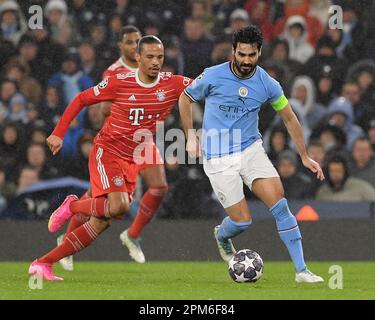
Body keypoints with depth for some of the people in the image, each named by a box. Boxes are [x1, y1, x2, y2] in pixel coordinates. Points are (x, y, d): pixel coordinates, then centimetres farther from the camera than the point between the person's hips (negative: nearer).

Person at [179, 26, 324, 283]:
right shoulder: (213, 76, -11)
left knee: (280, 205, -14)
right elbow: (186, 99, 6)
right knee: (242, 220, -7)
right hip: (219, 158, -3)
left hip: (252, 150, 3)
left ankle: (301, 270, -10)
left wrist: (305, 156, 9)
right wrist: (191, 136, 0)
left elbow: (289, 118, 8)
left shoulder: (268, 85, -5)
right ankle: (222, 237, 31)